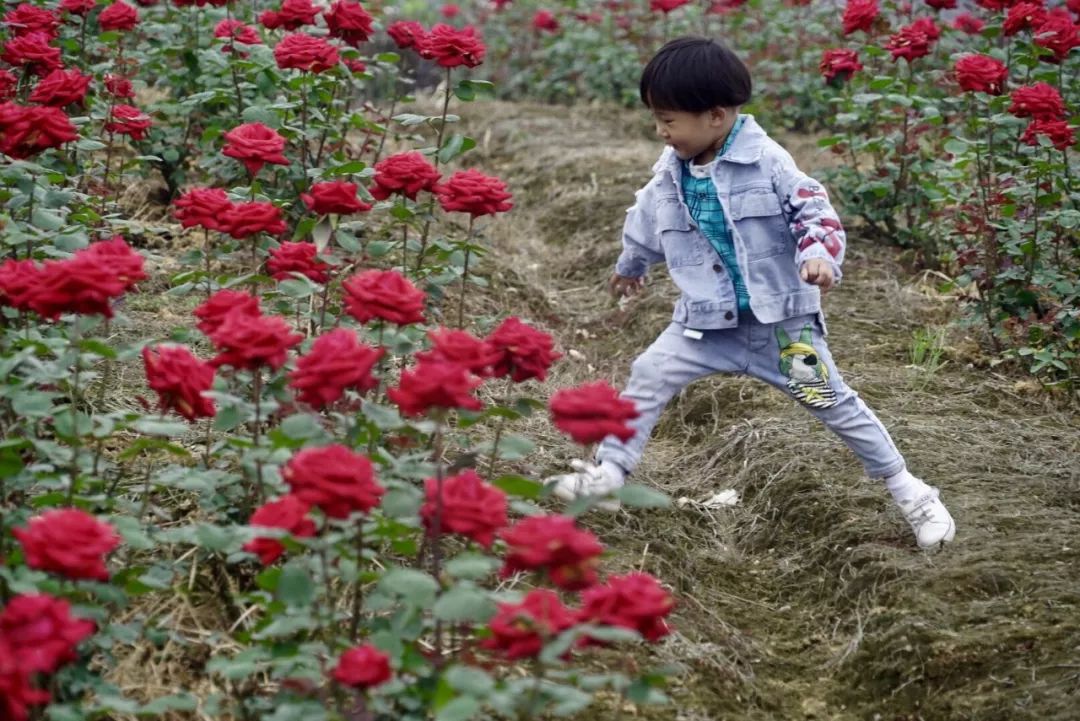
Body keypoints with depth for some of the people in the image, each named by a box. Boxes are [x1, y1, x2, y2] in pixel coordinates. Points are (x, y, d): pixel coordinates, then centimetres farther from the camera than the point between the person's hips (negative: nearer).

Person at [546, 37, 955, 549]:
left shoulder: (766, 161, -16)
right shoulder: (669, 174, 1)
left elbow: (815, 212, -14)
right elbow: (645, 224, 21)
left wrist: (819, 255, -35)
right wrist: (629, 267, 39)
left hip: (782, 319, -4)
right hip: (707, 322, 5)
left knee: (834, 403, 2)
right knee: (648, 375, -4)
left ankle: (908, 492, 15)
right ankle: (610, 472, 8)